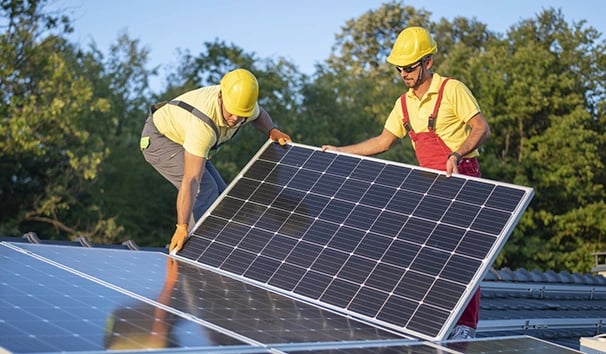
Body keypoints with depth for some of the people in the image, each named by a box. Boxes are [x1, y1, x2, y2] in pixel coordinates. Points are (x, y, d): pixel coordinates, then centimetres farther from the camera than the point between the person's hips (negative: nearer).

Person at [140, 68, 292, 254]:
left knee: (218, 193, 6)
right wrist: (182, 227, -47)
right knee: (204, 190, -21)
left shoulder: (242, 100, -20)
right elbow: (191, 180, -44)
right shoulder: (203, 124, -42)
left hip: (180, 139, 8)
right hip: (158, 139, -8)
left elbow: (259, 115, 8)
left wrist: (272, 130, -12)